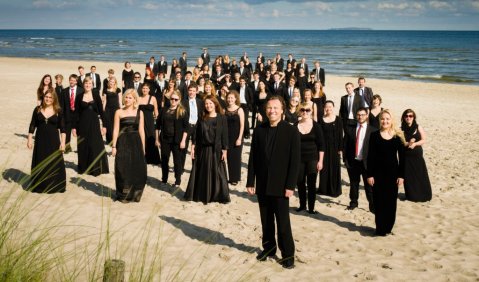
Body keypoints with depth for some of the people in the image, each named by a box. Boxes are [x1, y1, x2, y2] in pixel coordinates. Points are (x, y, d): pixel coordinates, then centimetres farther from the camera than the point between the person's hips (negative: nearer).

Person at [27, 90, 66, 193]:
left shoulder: (58, 111, -3)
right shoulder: (37, 109, 0)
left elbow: (62, 128, -2)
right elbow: (32, 126, 4)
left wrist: (63, 142, -7)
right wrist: (29, 139, -1)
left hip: (53, 141, -1)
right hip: (40, 141, 2)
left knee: (54, 164, 3)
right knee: (40, 164, 9)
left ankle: (55, 186, 14)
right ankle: (39, 186, 22)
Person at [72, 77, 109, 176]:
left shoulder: (96, 95, -1)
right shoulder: (79, 96, 2)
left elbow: (101, 111, -1)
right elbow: (76, 113, 4)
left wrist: (104, 125, -5)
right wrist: (74, 127, 1)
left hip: (94, 123, -1)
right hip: (82, 124, 1)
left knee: (96, 146, -2)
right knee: (83, 147, 7)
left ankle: (96, 169, 8)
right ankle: (84, 168, 18)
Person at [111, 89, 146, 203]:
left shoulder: (139, 112, 5)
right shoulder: (119, 112, 1)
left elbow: (141, 130, 6)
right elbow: (116, 130, 0)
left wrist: (143, 146, 4)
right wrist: (114, 146, -6)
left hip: (136, 143, 1)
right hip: (123, 142, -1)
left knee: (137, 169, 3)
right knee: (123, 170, 4)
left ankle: (135, 195, 20)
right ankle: (123, 195, 18)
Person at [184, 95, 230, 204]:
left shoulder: (221, 118, -3)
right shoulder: (202, 118, 6)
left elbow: (224, 135, -5)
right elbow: (197, 133, 6)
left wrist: (224, 150, -9)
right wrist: (193, 146, -2)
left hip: (216, 150, -3)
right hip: (202, 149, 3)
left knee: (216, 173, 3)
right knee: (202, 173, 10)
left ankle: (219, 195, 13)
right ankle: (201, 194, 20)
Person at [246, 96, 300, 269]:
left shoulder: (291, 131, -6)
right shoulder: (259, 130, 4)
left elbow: (295, 161, -8)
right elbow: (253, 158, 5)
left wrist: (290, 186, -13)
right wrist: (250, 182, 1)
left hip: (280, 186, -3)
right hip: (262, 185, 4)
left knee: (283, 222, 1)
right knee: (266, 221, 12)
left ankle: (288, 254, 12)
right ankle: (269, 248, 27)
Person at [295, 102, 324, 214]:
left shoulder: (316, 126, -3)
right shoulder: (295, 126, 1)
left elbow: (321, 145, -1)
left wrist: (320, 161, -5)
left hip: (312, 159, -2)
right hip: (299, 159, 2)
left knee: (311, 184, -1)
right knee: (300, 183, 7)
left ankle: (311, 208, 7)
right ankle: (302, 205, 22)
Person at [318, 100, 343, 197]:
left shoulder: (338, 120, -2)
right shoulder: (321, 120, 3)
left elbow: (340, 135, -3)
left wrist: (340, 148, -8)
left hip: (334, 147, -2)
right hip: (324, 147, 2)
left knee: (334, 167, 4)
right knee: (324, 167, 6)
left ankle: (334, 189, 13)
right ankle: (324, 188, 16)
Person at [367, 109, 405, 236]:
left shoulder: (398, 136, 0)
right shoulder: (374, 135, -2)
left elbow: (401, 157, 2)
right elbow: (370, 156, -2)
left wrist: (401, 175, -2)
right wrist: (370, 174, -7)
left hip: (393, 172, 1)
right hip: (378, 172, -1)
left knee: (391, 201, 7)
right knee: (379, 201, 2)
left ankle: (388, 227, 20)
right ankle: (380, 228, 12)